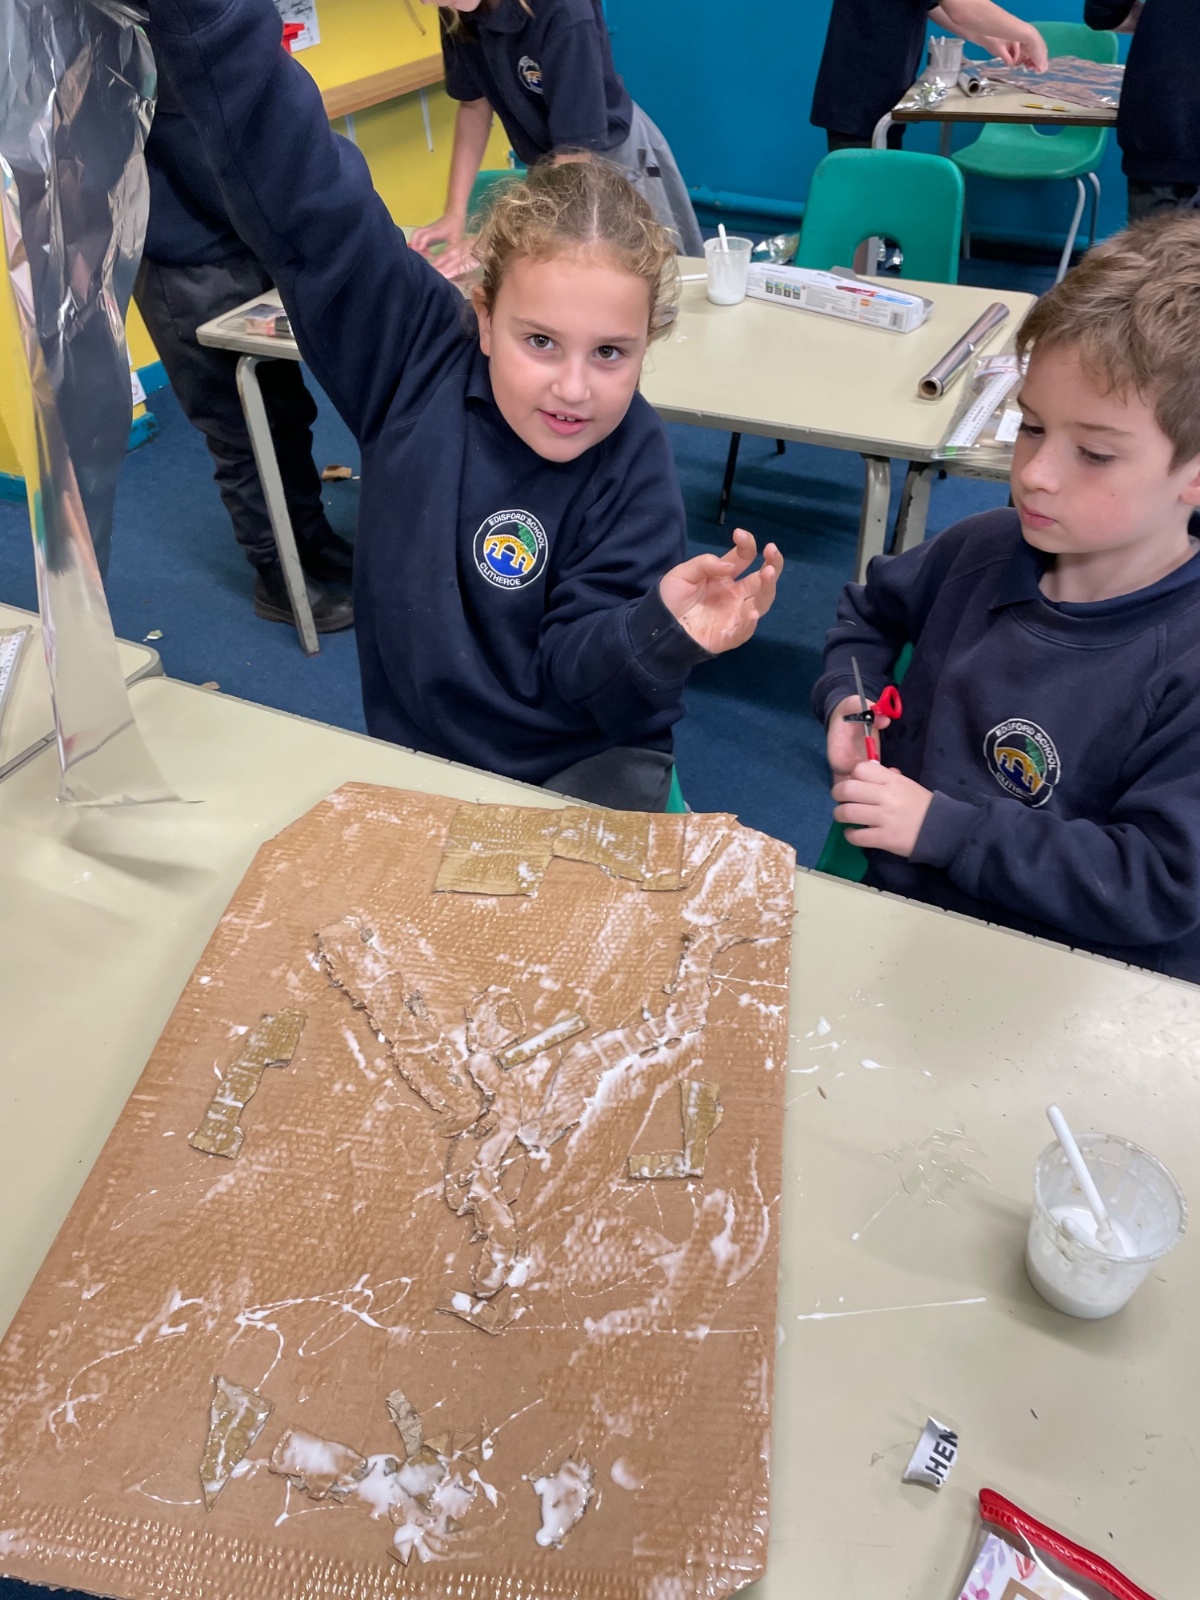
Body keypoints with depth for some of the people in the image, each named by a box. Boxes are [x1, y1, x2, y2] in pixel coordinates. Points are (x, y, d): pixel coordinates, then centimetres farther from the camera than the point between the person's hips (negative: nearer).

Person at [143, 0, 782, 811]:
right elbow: (291, 176, -16)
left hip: (586, 765, -2)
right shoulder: (417, 349, -12)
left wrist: (660, 632, -39)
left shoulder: (633, 462, -16)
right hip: (417, 755, 2)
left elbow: (576, 668, -18)